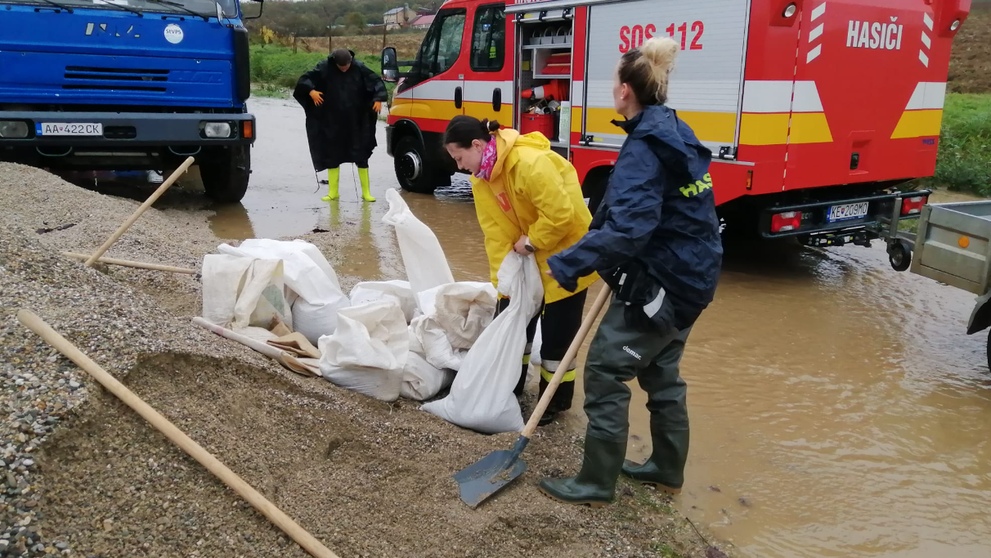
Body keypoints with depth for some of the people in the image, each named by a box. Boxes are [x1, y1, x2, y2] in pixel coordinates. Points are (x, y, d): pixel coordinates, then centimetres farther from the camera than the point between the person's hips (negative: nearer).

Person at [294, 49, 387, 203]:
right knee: (332, 155, 7)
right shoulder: (325, 68, -7)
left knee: (361, 155, 2)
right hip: (333, 122, 1)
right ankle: (333, 192, 17)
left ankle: (366, 192, 10)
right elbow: (304, 79, -3)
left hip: (355, 122, -1)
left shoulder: (359, 68, -7)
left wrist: (378, 98, -16)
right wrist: (311, 91, -22)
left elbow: (376, 81, 0)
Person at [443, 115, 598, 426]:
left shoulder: (530, 163, -30)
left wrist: (532, 241, -19)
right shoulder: (481, 178, -3)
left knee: (558, 330, 1)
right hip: (526, 255, 8)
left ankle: (556, 400, 17)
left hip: (566, 250, -8)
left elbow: (561, 213, -31)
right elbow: (496, 232, -4)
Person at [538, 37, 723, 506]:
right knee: (661, 373, 21)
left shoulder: (645, 148, -20)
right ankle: (668, 469, 35)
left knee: (606, 372, 0)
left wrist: (569, 264, -30)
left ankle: (596, 483, 10)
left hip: (659, 284, -10)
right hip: (690, 277, 10)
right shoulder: (677, 136, 10)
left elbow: (628, 229, -32)